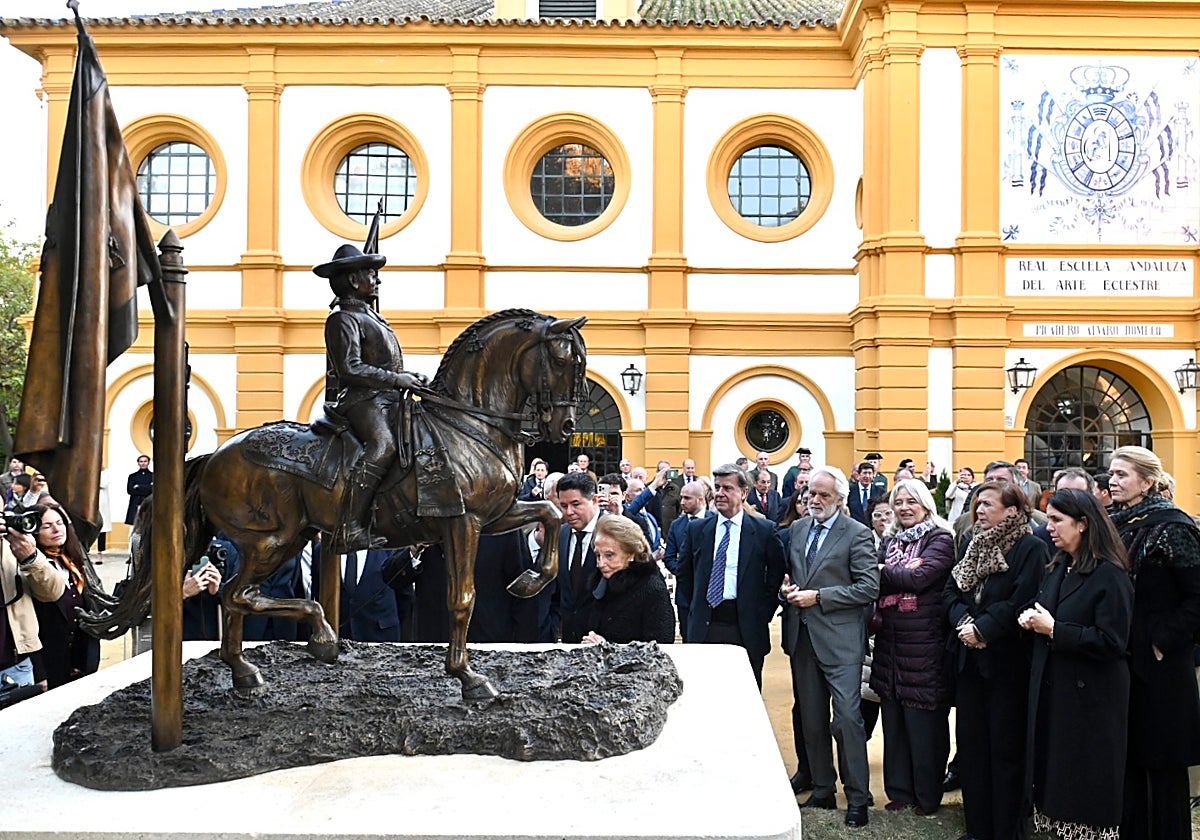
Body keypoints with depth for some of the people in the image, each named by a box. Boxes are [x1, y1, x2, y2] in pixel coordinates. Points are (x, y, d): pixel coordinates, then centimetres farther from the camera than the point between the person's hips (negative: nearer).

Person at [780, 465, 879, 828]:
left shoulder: (857, 534, -7)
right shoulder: (796, 529, 10)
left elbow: (869, 586, -14)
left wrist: (818, 597, -16)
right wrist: (785, 588, -4)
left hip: (839, 639, -6)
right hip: (801, 637, 6)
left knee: (848, 717, -6)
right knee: (811, 719, 12)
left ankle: (857, 798, 6)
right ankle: (822, 791, 25)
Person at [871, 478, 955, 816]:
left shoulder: (940, 540, -4)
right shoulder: (890, 540, 14)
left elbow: (920, 577, -18)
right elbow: (875, 583, 4)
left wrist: (883, 571, -6)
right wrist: (902, 573, -14)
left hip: (924, 641, -6)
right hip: (890, 639, 6)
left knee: (924, 721, 0)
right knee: (894, 717, 10)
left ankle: (928, 796, 13)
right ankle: (899, 789, 22)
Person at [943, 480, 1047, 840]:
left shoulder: (1030, 548, -9)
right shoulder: (973, 544, 12)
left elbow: (1021, 602, -19)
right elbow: (950, 591, 8)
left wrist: (983, 628, -18)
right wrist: (963, 621, -10)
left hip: (1005, 661, -7)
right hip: (968, 658, 7)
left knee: (1005, 750, 2)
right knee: (971, 743, 11)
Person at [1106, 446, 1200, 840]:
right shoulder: (1112, 523, 9)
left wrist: (1165, 641, -17)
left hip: (1158, 664, -6)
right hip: (1118, 660, 6)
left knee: (1162, 763, 4)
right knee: (1123, 754, 12)